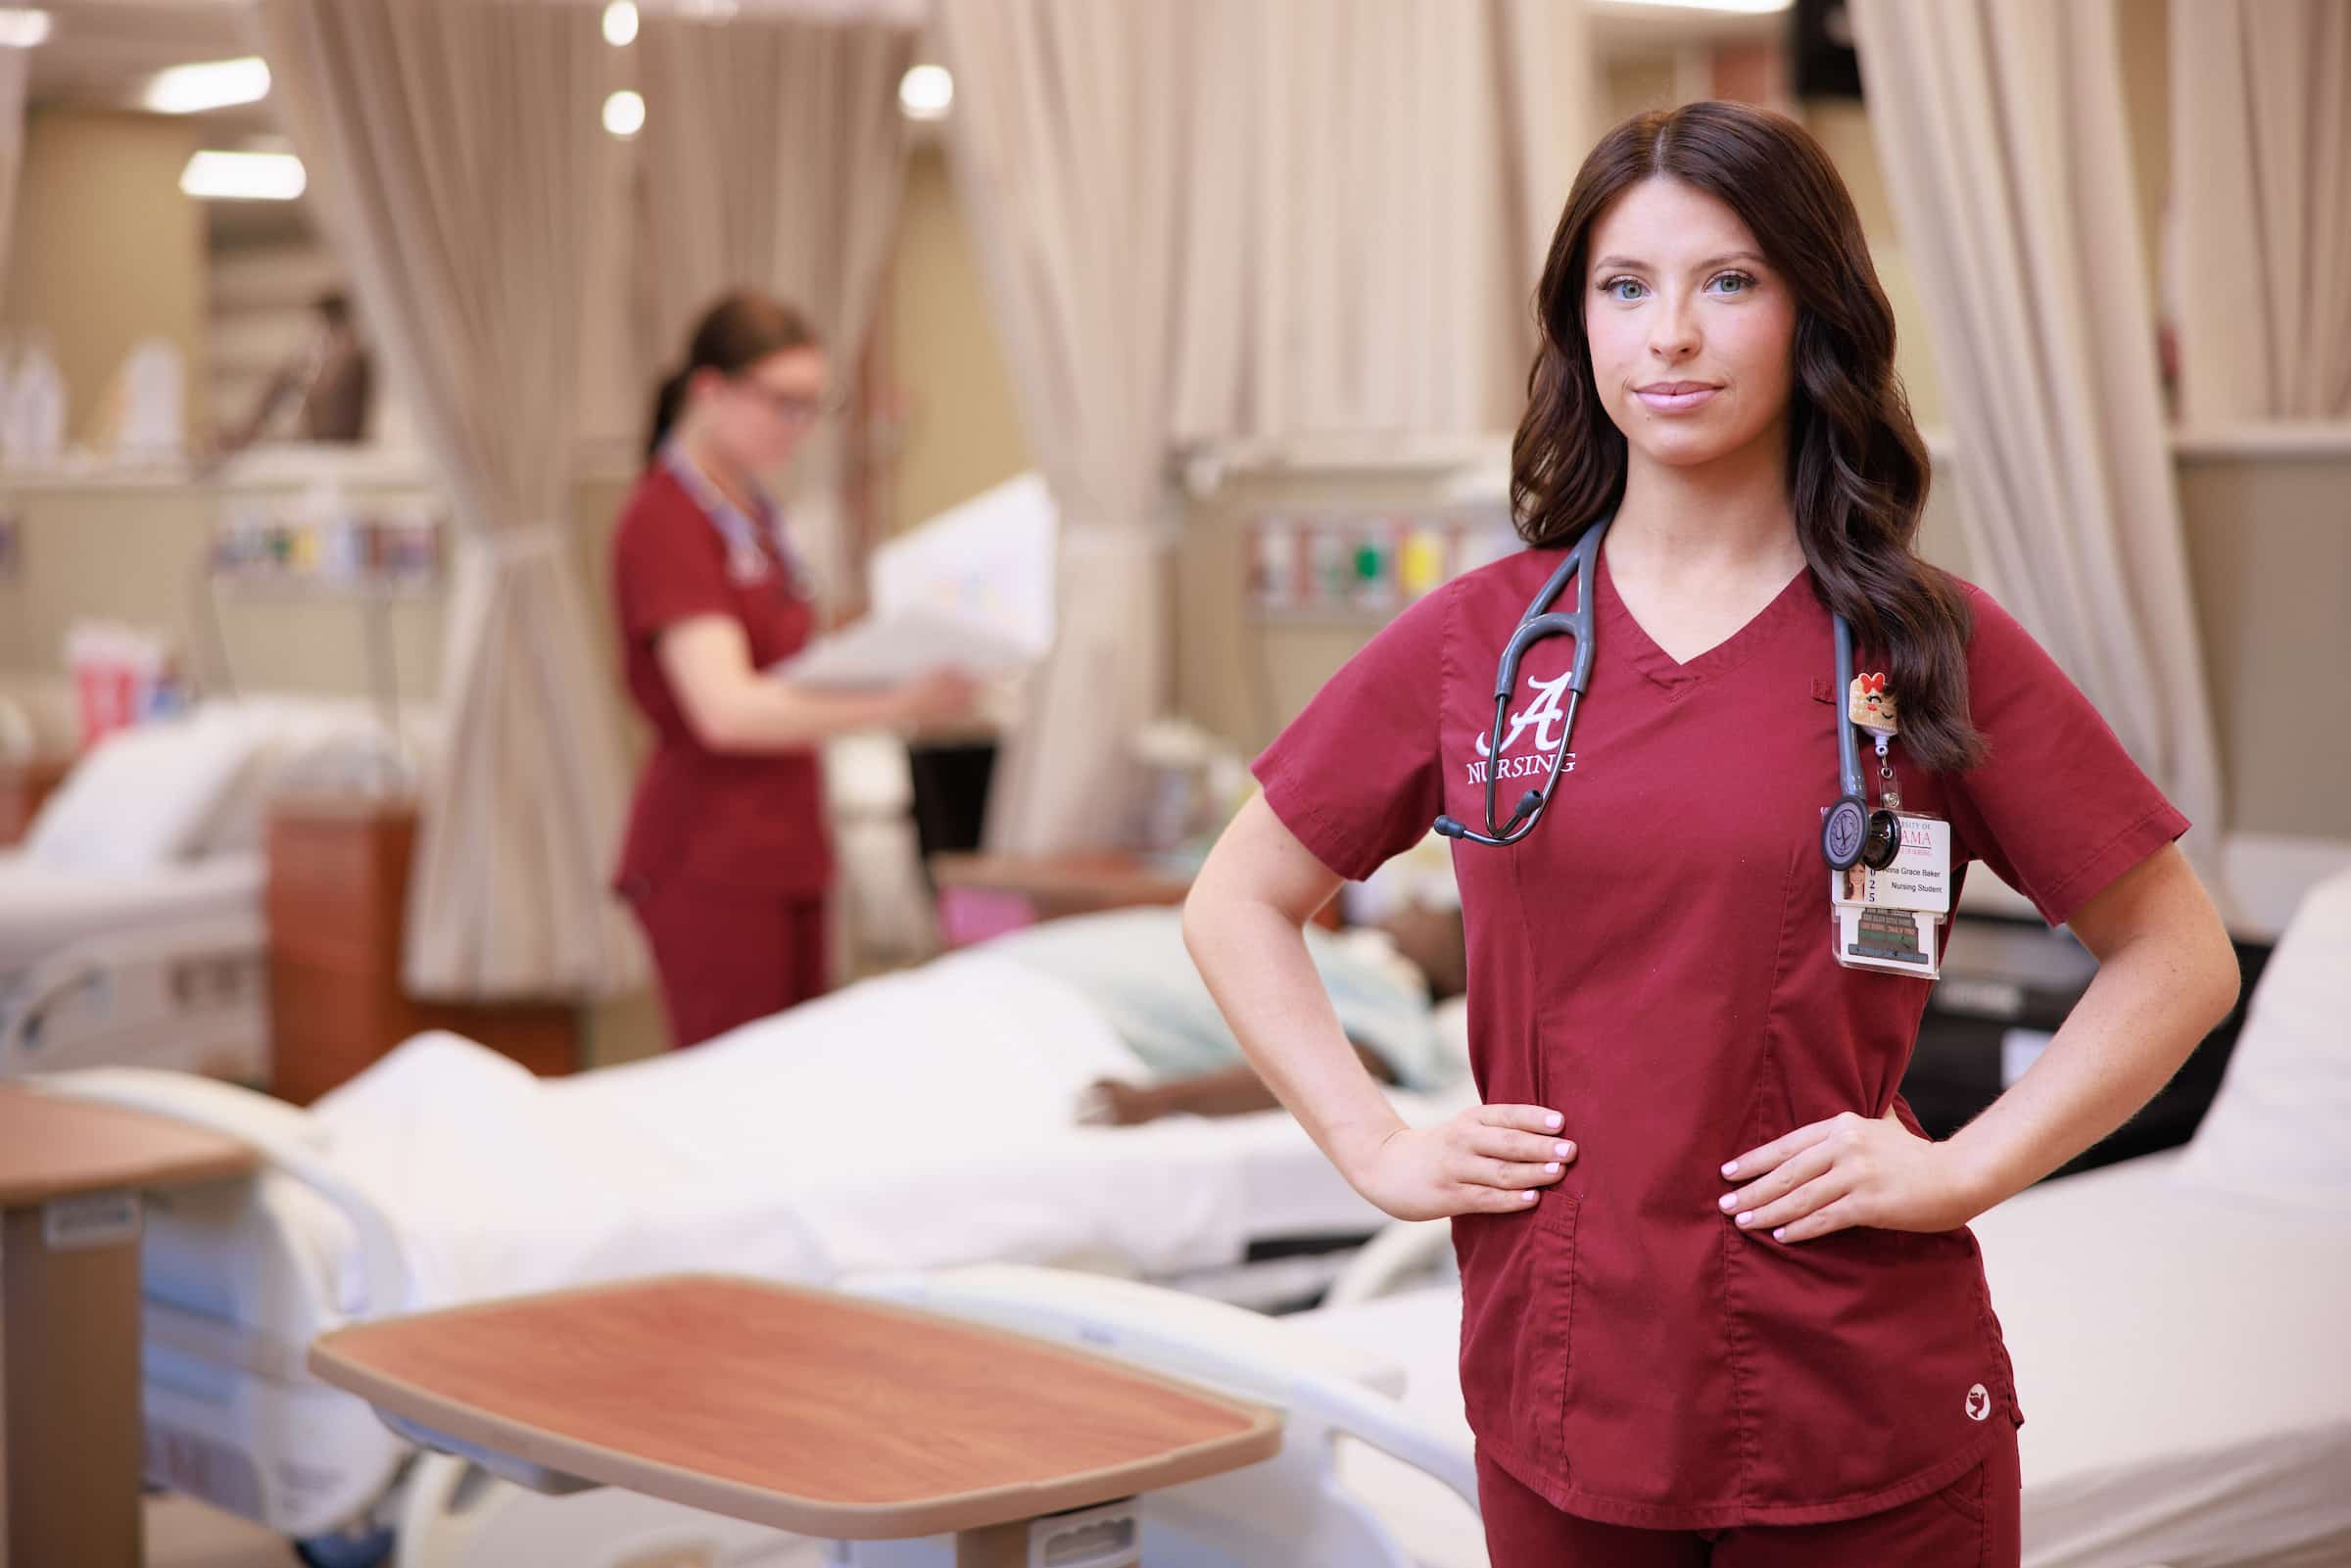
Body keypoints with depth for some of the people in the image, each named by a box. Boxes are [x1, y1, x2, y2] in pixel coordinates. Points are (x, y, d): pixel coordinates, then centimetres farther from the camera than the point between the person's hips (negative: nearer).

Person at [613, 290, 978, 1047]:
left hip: (784, 858, 9)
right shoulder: (665, 521, -12)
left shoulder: (755, 516, 16)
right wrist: (895, 704, -28)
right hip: (710, 868, -9)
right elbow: (726, 711, -23)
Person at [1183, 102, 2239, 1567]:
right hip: (1563, 1396, 2)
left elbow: (2179, 955, 2)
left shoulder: (1933, 647, -3)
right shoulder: (1473, 644, 2)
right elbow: (1237, 905, 12)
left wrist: (1963, 1170, -7)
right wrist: (1380, 1146, 1)